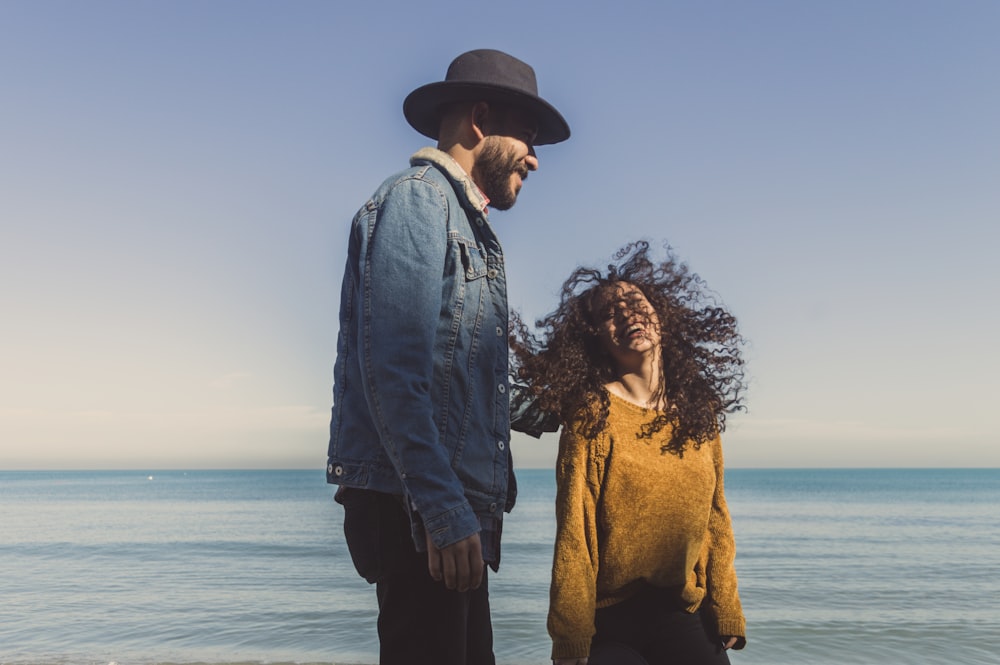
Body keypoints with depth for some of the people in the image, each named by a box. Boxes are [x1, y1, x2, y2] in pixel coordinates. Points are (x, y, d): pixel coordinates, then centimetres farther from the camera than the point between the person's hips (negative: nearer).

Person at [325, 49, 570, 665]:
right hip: (416, 512, -9)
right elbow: (391, 371, -19)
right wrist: (446, 513, -23)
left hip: (456, 511, 9)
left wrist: (474, 511, 17)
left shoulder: (468, 225, 23)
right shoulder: (416, 199, -7)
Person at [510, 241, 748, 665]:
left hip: (680, 614, 4)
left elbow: (715, 523, 9)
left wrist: (726, 614, 4)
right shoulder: (593, 412, -11)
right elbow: (574, 533, -12)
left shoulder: (701, 414, 4)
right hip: (606, 621, -4)